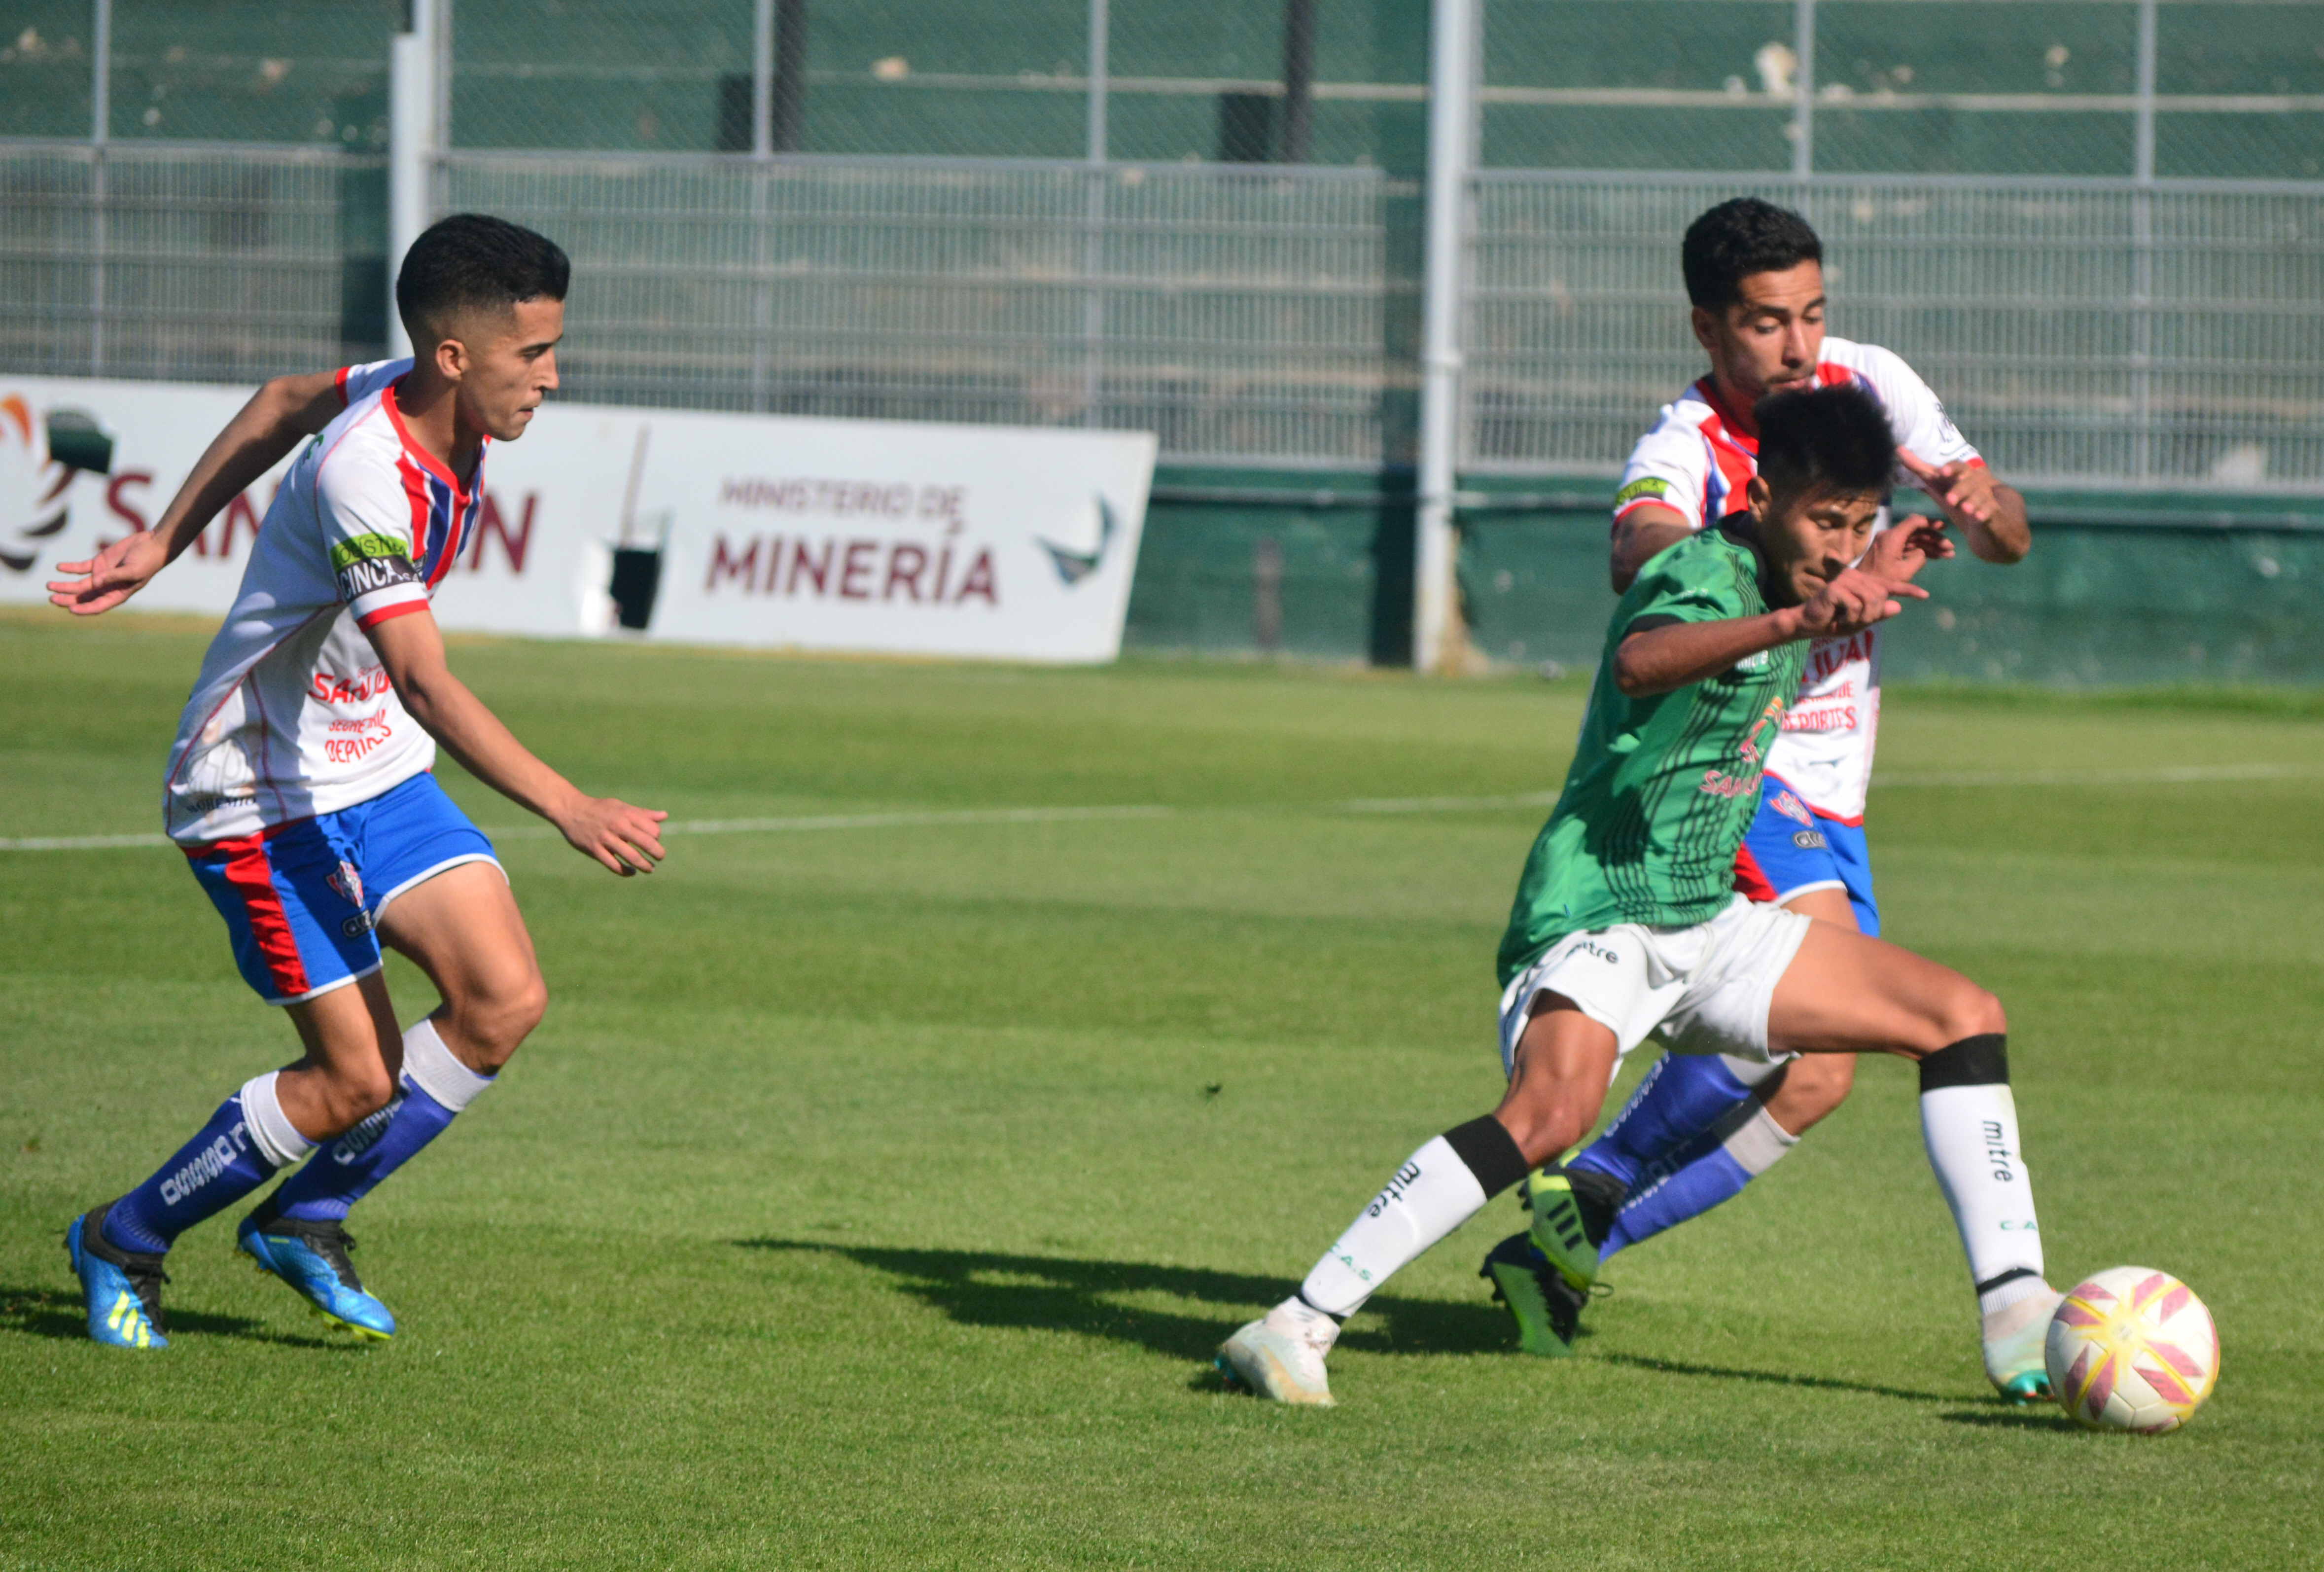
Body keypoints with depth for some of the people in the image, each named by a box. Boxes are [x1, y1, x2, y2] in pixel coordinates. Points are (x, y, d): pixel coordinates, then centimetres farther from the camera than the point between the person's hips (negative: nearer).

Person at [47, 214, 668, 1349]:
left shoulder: (426, 401, -3)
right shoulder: (372, 478, -31)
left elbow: (284, 405, 17)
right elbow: (424, 681, -40)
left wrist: (161, 545, 23)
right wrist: (571, 812, -48)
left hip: (375, 771, 8)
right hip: (265, 796, -8)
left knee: (504, 1000, -8)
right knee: (358, 1078, -7)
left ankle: (306, 1221, 11)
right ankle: (123, 1244, 14)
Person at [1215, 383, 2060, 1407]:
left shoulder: (1774, 581, 11)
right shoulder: (1707, 573, -17)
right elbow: (1639, 662, -45)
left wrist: (1864, 586, 27)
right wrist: (1794, 622, -59)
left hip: (1710, 921, 10)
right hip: (1600, 911, -10)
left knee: (1966, 1017, 6)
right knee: (1553, 1109, -36)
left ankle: (2018, 1320, 7)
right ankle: (1297, 1328, -31)